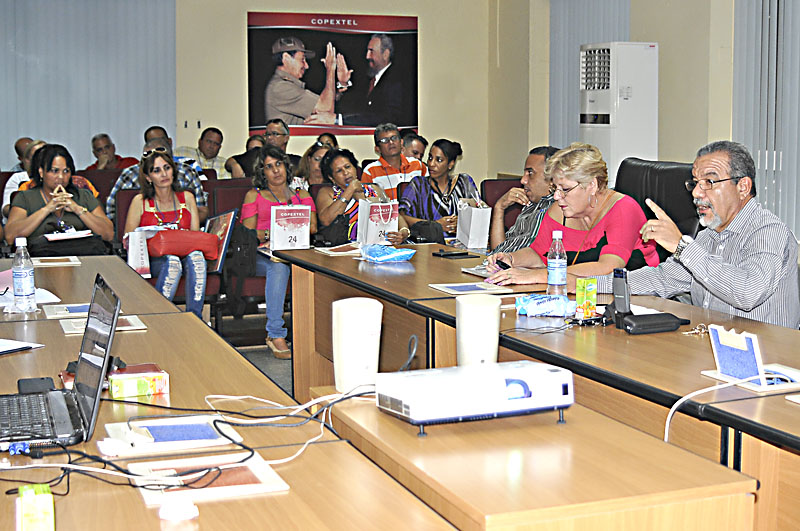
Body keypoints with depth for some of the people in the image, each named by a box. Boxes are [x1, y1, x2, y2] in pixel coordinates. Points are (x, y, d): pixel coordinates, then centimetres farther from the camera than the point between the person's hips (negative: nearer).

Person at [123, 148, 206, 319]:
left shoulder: (187, 198, 14)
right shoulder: (140, 201, 6)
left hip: (185, 253, 2)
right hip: (152, 259, -2)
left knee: (196, 256, -34)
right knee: (172, 261, -37)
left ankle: (195, 317, -36)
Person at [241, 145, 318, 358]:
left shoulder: (301, 194, 24)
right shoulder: (254, 196, 19)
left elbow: (312, 227, 6)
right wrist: (269, 234, -13)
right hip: (262, 255, -2)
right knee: (279, 265, -37)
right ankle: (275, 334, -37)